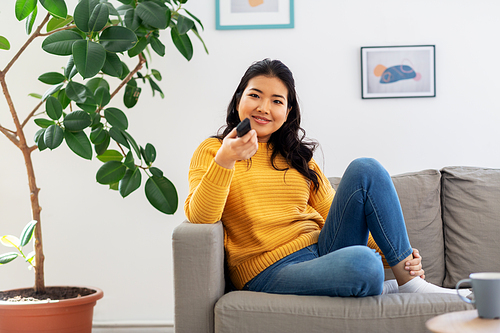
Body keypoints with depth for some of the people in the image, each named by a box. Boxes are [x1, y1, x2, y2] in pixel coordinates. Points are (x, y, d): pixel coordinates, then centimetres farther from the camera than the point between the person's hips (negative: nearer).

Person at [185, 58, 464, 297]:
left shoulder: (297, 157, 22)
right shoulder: (211, 151, 6)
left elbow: (336, 218, 16)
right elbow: (199, 218, -11)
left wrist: (390, 251, 0)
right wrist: (224, 161, -28)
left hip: (325, 251, 6)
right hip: (271, 273, -6)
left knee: (365, 169, -16)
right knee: (361, 262, -37)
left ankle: (407, 278, -11)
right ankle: (380, 290, -4)